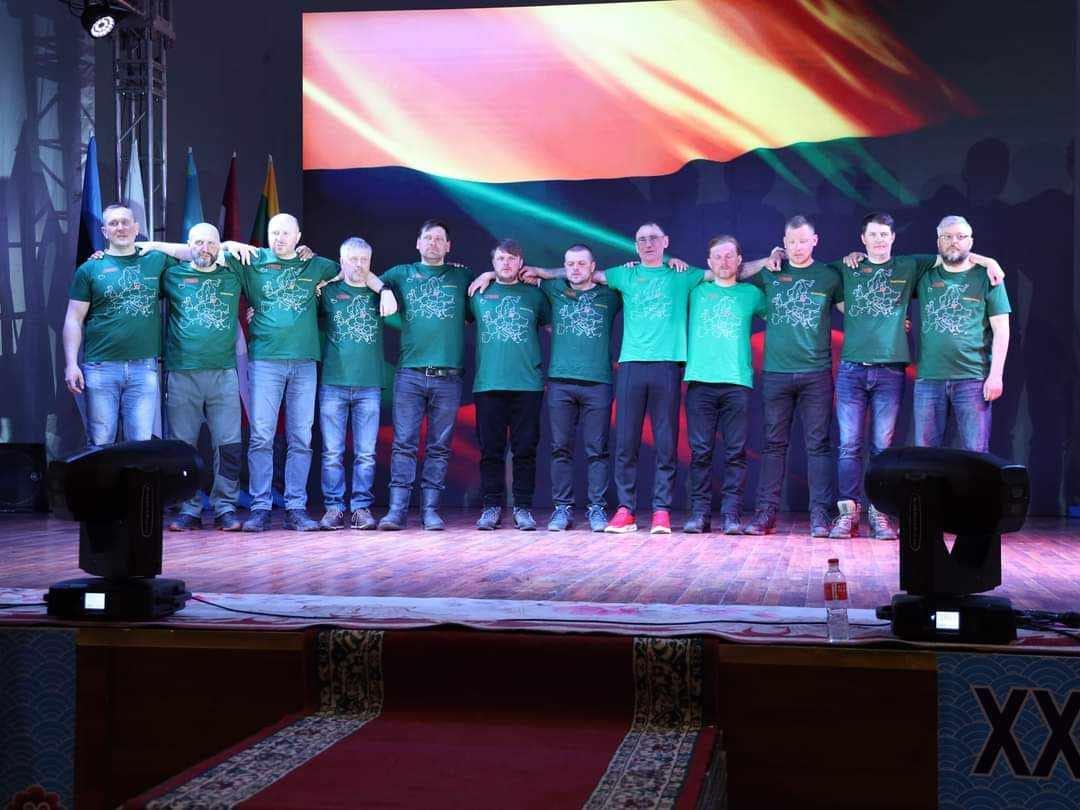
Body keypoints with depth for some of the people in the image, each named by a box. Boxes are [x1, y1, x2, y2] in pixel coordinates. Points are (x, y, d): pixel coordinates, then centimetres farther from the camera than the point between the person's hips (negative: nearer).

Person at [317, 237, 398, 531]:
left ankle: (361, 508, 6)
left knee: (366, 454, 0)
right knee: (332, 452, 0)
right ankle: (334, 508, 6)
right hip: (333, 383, -1)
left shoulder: (377, 294, 12)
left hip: (369, 385, 1)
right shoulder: (328, 291, 9)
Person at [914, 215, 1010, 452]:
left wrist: (996, 375, -7)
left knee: (976, 453, -2)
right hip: (929, 378, 3)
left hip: (973, 379, -3)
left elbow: (1001, 329, 1)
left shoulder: (986, 277, 4)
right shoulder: (925, 276, 12)